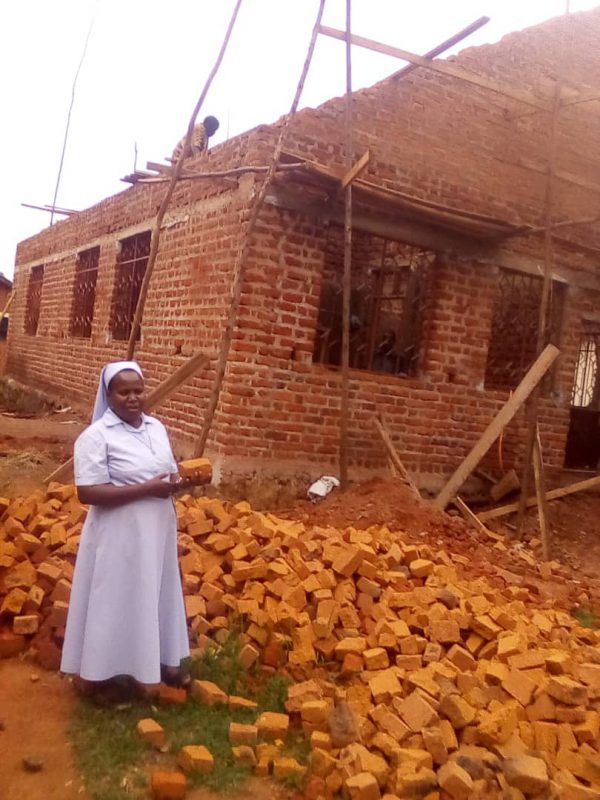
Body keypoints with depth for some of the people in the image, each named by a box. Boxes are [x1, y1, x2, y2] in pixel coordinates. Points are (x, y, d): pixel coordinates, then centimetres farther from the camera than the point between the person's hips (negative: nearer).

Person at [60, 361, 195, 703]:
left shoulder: (157, 427, 5)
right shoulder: (95, 436, -16)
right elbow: (88, 492, -22)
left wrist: (179, 481, -10)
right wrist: (147, 488, -25)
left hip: (156, 533, 7)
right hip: (119, 538, -6)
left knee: (157, 596, 19)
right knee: (115, 603, 5)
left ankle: (161, 662, 38)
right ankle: (97, 675, 23)